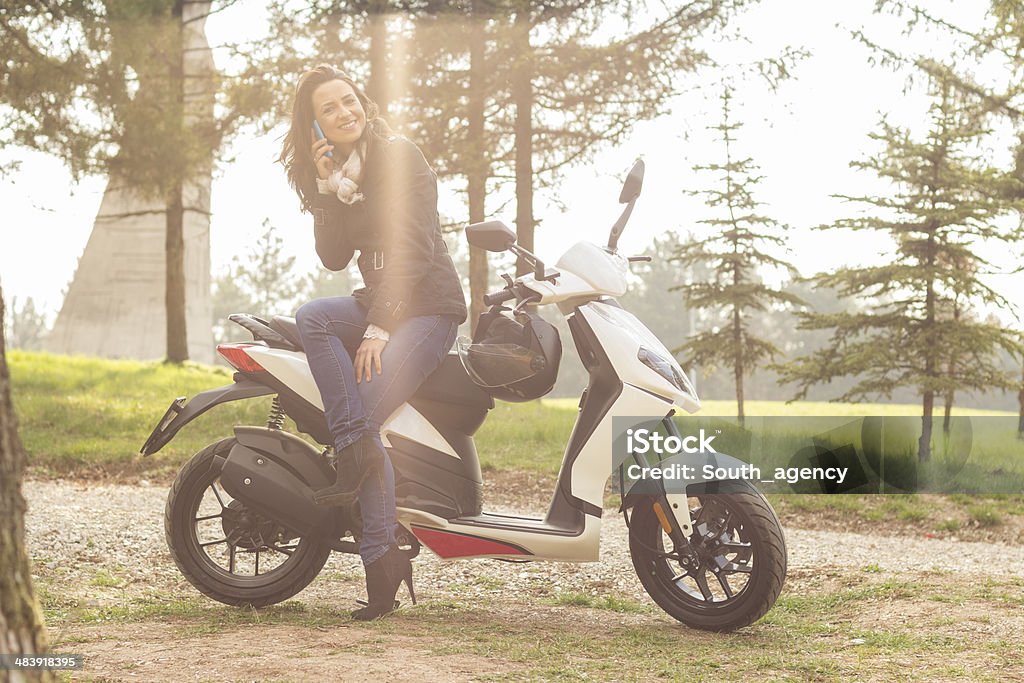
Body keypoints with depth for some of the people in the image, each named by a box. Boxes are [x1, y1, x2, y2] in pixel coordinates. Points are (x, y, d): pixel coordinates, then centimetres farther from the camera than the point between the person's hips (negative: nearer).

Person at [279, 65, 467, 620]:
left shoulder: (399, 156, -7)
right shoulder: (326, 175, 13)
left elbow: (412, 249, -15)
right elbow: (334, 258, 1)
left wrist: (379, 328, -21)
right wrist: (329, 190, -11)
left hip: (428, 305, -6)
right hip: (376, 302, 6)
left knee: (362, 415, -23)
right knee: (311, 316, -25)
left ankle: (382, 558, -18)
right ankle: (357, 449, -27)